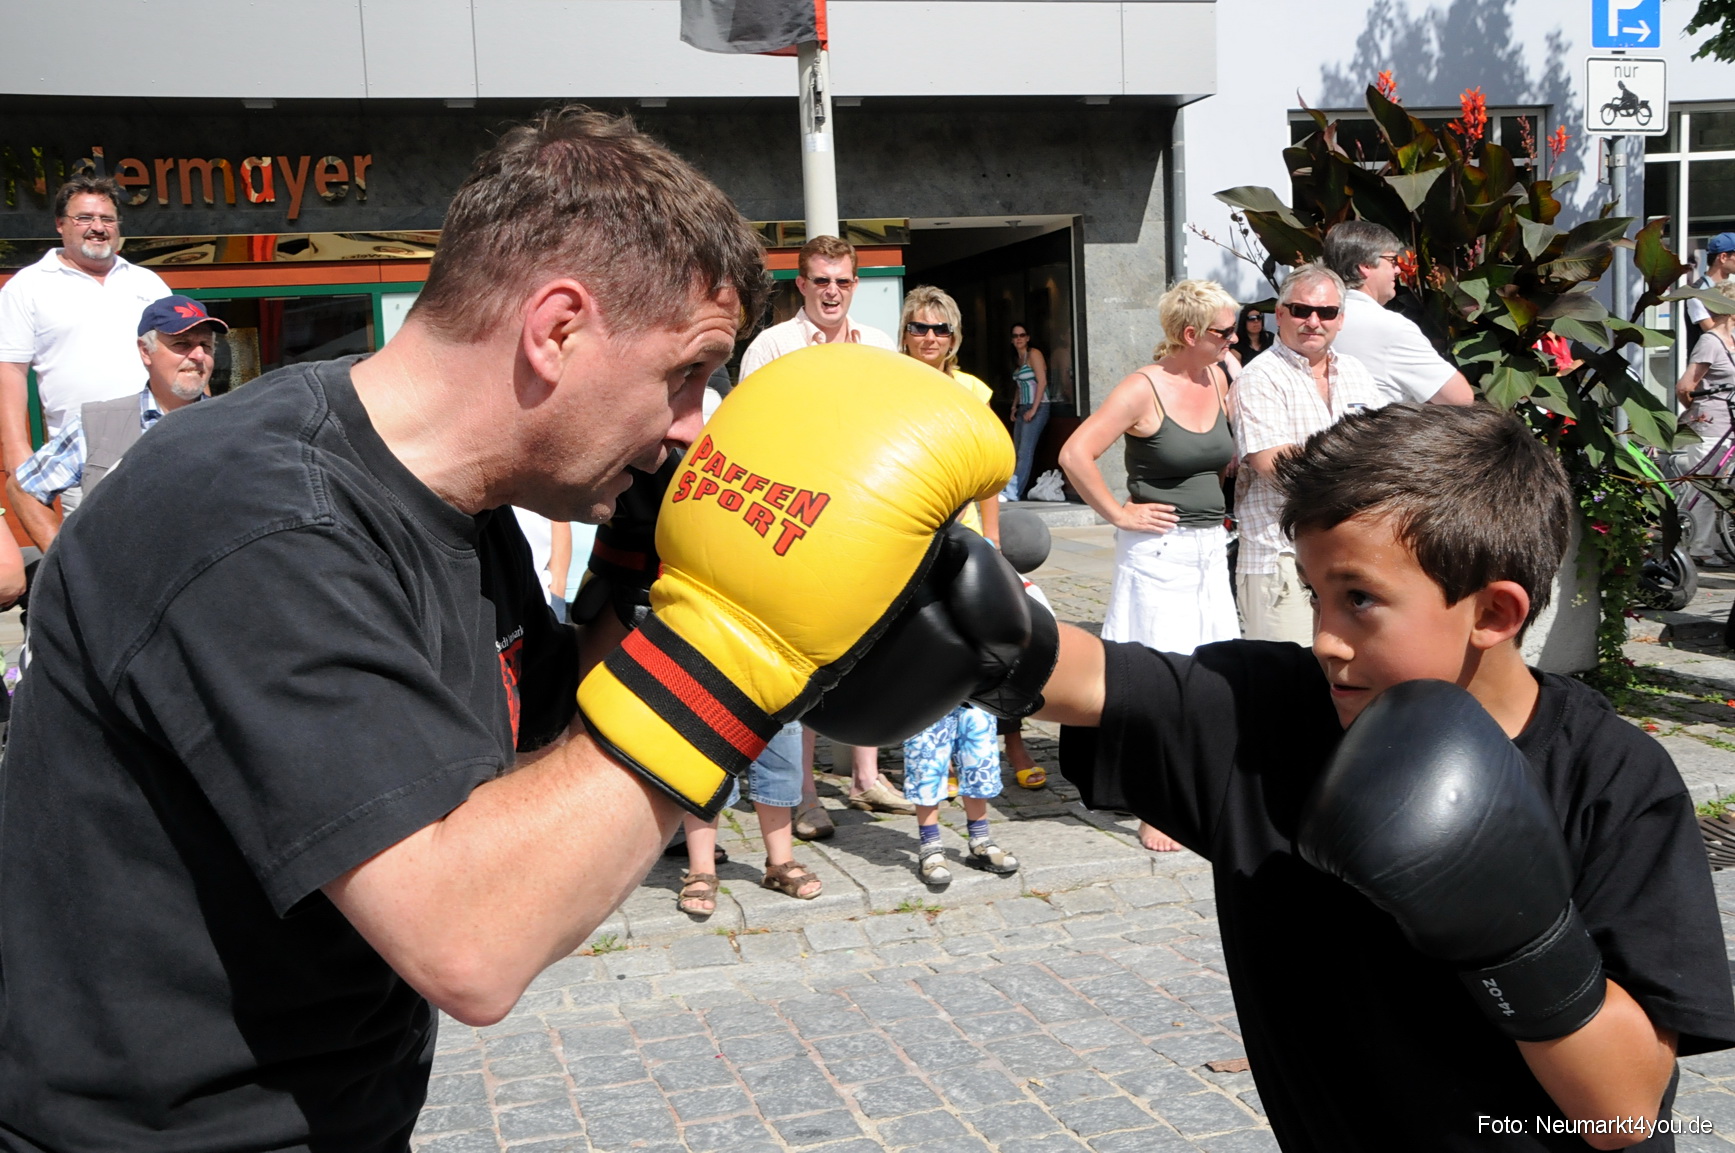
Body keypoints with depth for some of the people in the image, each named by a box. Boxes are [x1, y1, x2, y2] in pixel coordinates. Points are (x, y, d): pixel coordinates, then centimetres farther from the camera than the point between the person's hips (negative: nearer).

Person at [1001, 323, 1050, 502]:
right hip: (1023, 409, 9)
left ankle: (1012, 493, -20)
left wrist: (1033, 410, -16)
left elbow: (1042, 382, -14)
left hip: (1037, 408, -9)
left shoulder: (1033, 354, -7)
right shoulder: (1017, 359, 17)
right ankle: (1014, 492, 8)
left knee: (1025, 452, -14)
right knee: (1017, 452, 7)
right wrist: (1014, 407, 12)